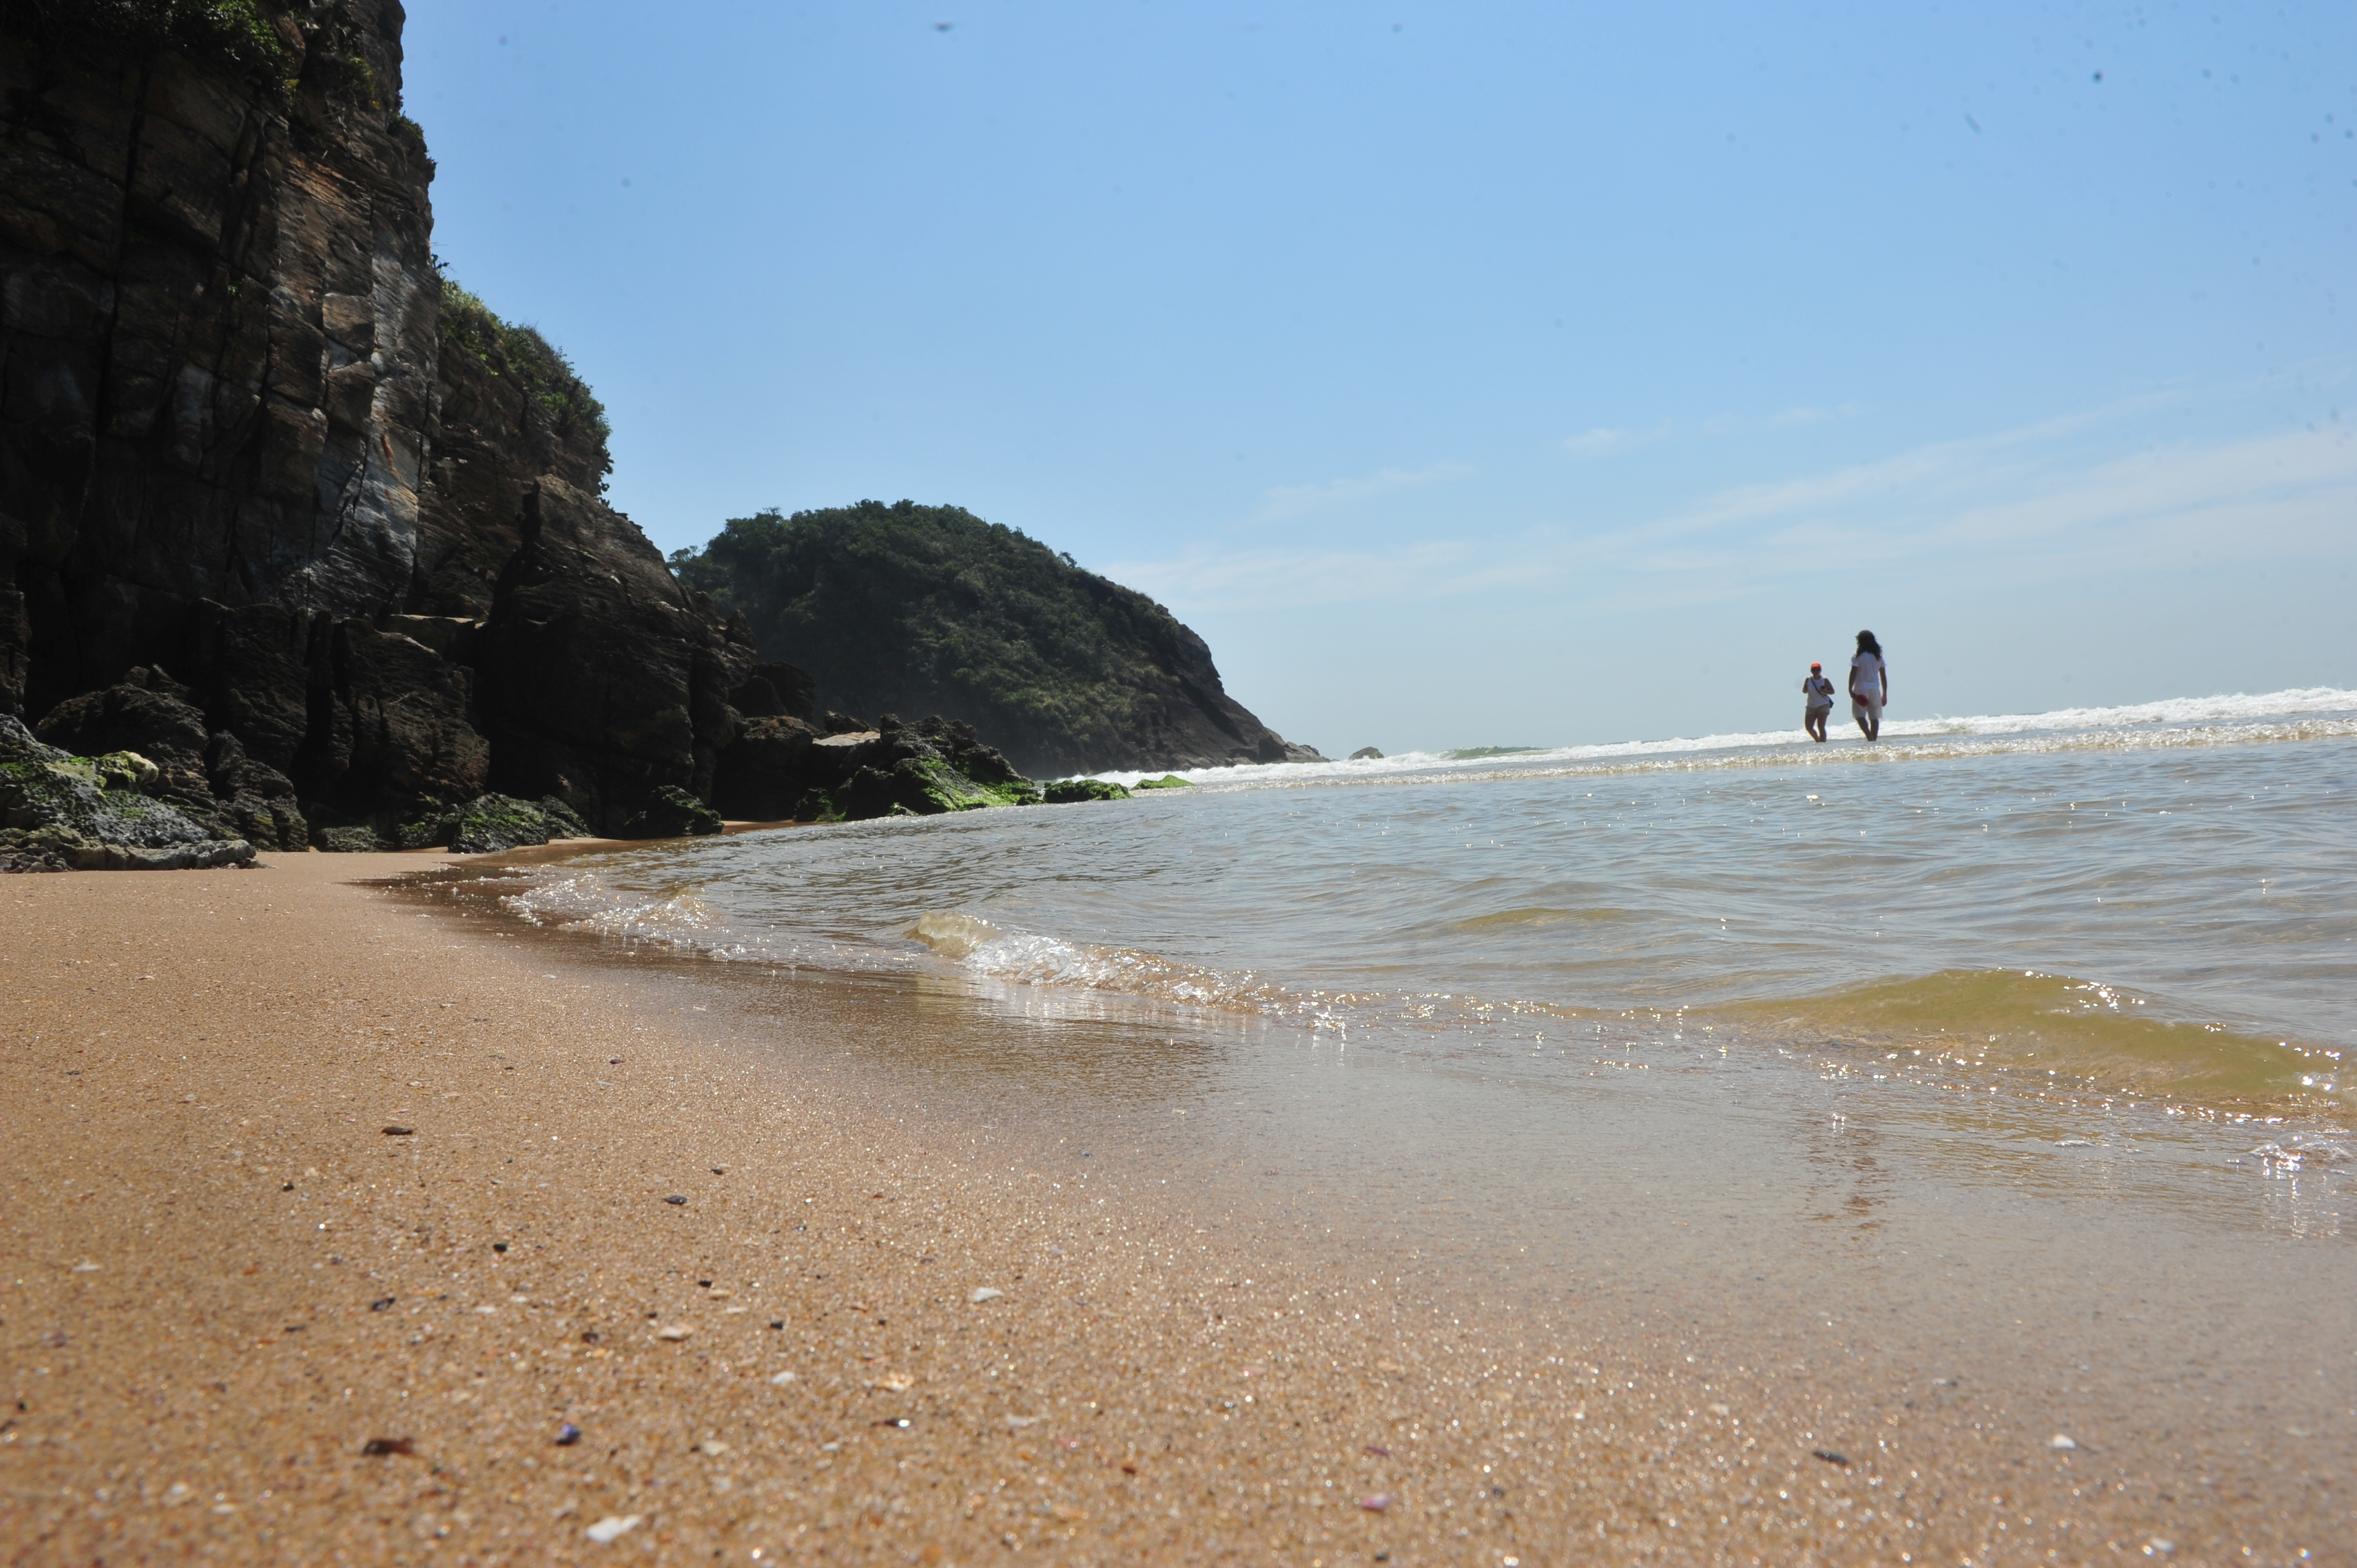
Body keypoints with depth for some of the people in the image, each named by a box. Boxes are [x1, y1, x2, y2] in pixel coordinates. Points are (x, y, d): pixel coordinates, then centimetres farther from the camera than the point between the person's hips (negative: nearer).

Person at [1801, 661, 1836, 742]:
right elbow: (1804, 691, 6)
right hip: (1811, 706, 4)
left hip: (1823, 706, -4)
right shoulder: (1808, 680, 1)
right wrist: (1806, 689, -18)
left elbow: (1832, 691, -3)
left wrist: (1825, 691, -23)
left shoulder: (1824, 680, -6)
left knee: (1821, 727, -14)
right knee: (1809, 727, 5)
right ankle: (1818, 741, 29)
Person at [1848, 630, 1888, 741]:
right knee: (1874, 717, 5)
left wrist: (1850, 689, -12)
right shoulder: (1878, 656, 9)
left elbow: (1853, 673, -12)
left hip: (1861, 689, -4)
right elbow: (1883, 676, 10)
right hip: (1875, 689, 4)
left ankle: (1870, 737, -22)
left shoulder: (1858, 656, -4)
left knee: (1860, 715, -3)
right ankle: (1874, 740, 4)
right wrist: (1885, 694, 14)